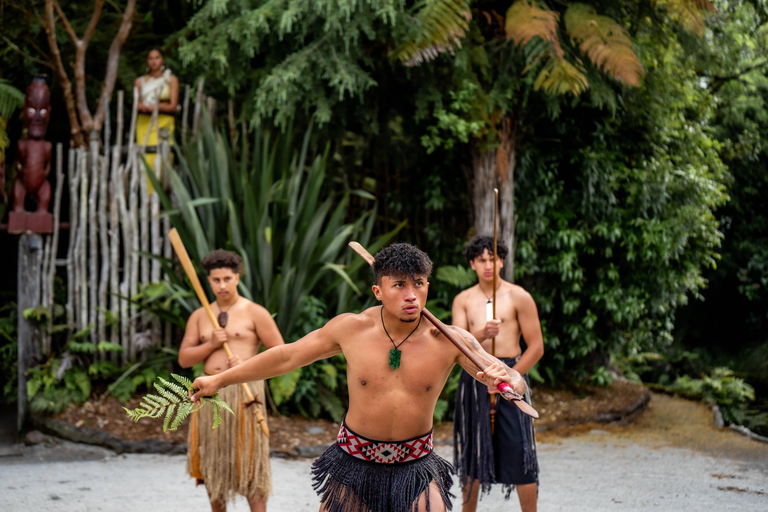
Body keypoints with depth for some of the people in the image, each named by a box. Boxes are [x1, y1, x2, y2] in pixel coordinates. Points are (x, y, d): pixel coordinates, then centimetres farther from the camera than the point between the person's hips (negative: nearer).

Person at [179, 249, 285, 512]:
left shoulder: (255, 313, -1)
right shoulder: (199, 316, 12)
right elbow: (184, 359, 8)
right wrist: (211, 345, -9)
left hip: (243, 391, -5)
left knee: (249, 461, -5)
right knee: (212, 462, 9)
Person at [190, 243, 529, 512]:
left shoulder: (449, 341, -11)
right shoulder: (351, 329, -8)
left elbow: (517, 382, -10)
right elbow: (287, 357, 4)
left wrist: (506, 382, -36)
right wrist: (220, 380, 10)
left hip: (416, 469, 0)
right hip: (354, 466, 0)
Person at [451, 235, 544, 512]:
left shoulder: (518, 297, -1)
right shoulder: (463, 300, 8)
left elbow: (536, 347, -2)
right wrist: (482, 334, -22)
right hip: (474, 378, 3)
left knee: (520, 455, -6)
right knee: (471, 456, 10)